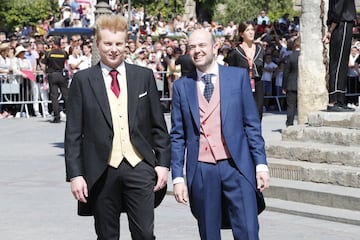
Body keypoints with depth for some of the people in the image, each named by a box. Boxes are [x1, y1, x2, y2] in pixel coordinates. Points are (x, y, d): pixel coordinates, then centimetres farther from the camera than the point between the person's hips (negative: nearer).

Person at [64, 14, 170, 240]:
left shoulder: (144, 76, 7)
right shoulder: (83, 80, 3)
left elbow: (159, 126, 9)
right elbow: (73, 133, 1)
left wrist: (163, 163, 3)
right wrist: (75, 174, -4)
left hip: (140, 166, 1)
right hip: (102, 171, 0)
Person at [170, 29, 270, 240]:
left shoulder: (238, 76, 5)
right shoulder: (182, 86, 8)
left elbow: (252, 124, 5)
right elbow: (177, 136, 9)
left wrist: (261, 165, -2)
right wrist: (177, 177, 3)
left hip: (236, 167, -1)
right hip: (201, 172, 1)